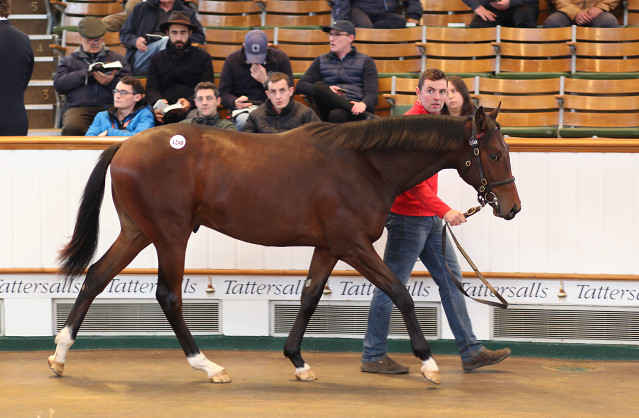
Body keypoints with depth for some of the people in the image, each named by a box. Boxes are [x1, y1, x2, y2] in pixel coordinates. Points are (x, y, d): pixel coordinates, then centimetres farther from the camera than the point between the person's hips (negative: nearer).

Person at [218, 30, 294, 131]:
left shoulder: (281, 58, 2)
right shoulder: (232, 60, 4)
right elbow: (223, 93, 6)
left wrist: (266, 81, -13)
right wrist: (235, 102, -17)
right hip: (244, 108, 0)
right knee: (244, 120, -38)